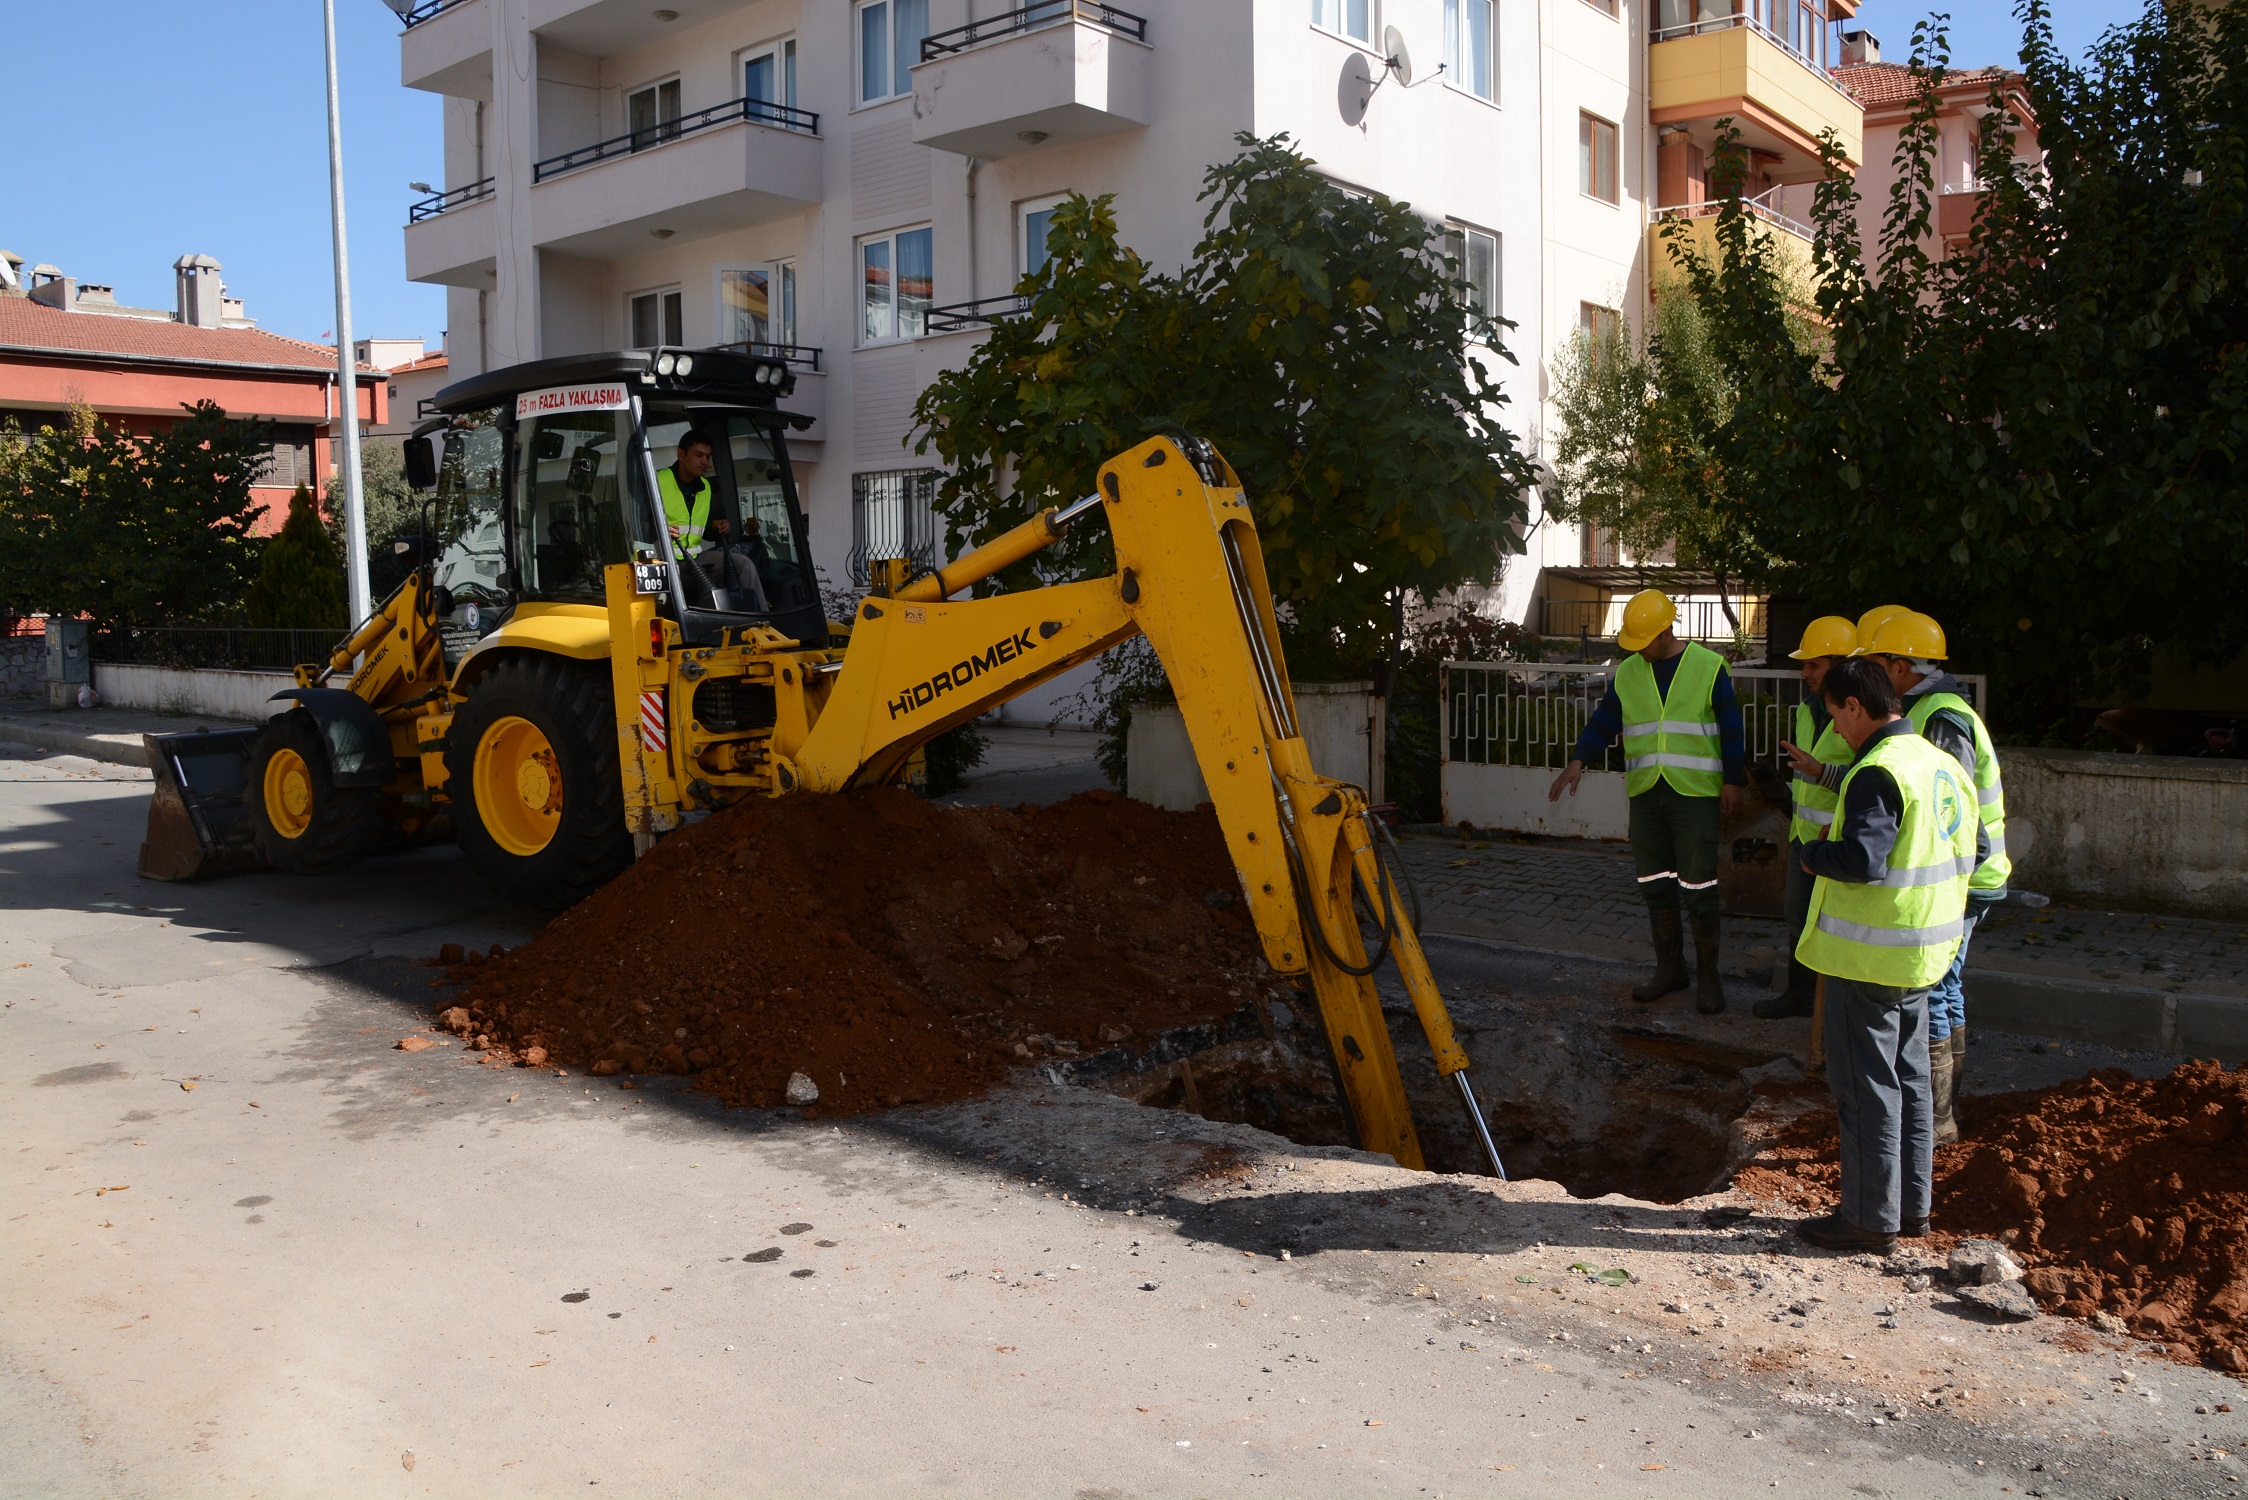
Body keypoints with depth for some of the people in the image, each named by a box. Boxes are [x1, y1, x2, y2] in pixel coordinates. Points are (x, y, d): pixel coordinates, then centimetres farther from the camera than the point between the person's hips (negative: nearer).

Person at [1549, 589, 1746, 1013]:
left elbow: (1731, 728, -1)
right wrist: (1578, 760, -10)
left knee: (1698, 889, -4)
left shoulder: (1709, 667, -3)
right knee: (1655, 887, 9)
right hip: (1646, 794, 5)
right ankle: (1670, 968, 22)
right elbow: (1603, 722, 6)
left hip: (1696, 793, -4)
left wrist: (1733, 780, -5)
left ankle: (1708, 976, 8)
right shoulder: (1626, 674, 8)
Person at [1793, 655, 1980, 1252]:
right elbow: (1972, 845, 17)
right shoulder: (1942, 764, 8)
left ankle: (1870, 1218, 9)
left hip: (1870, 956, -9)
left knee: (1866, 1085, 0)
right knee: (1909, 1077, 18)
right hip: (1923, 954, 9)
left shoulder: (1878, 773, -21)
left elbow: (1862, 860, -30)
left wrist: (1812, 853, -10)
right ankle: (1911, 1205, 28)